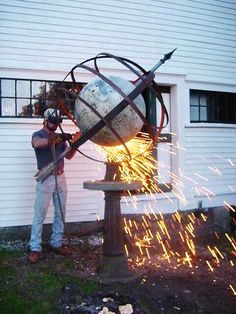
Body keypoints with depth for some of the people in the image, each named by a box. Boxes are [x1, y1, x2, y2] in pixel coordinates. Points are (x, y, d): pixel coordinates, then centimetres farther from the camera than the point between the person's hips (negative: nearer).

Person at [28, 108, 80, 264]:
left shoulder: (60, 137, 13)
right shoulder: (38, 135, -3)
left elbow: (68, 156, 12)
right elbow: (37, 143, -29)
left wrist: (75, 143, -4)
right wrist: (54, 138, -38)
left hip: (61, 178, 6)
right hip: (46, 179, -6)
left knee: (60, 213, 10)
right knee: (40, 215, -3)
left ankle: (57, 243, 21)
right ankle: (35, 248, 3)